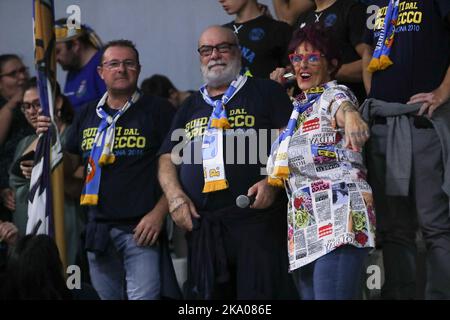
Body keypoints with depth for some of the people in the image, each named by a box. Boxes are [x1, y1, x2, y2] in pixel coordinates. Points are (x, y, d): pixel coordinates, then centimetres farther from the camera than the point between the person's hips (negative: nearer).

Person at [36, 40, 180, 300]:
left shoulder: (158, 110, -1)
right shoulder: (88, 115, 15)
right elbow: (68, 166, 21)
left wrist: (158, 213, -14)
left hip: (141, 229, -5)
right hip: (99, 229, 5)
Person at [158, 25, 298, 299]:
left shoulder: (266, 92, 10)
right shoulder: (190, 107, 24)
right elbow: (167, 159, 20)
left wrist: (273, 182, -15)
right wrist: (175, 197, 2)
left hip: (257, 218, -4)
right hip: (201, 225, 5)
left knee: (261, 292, -11)